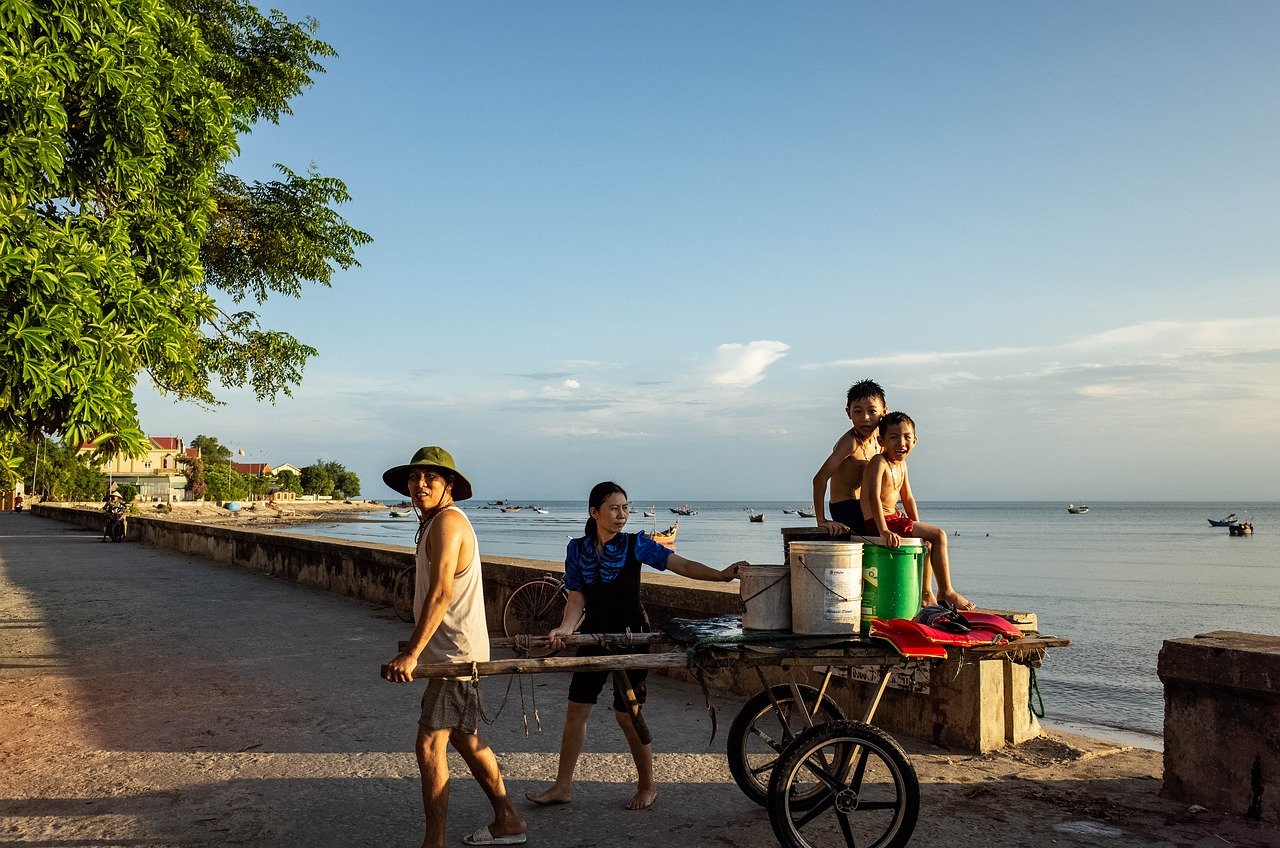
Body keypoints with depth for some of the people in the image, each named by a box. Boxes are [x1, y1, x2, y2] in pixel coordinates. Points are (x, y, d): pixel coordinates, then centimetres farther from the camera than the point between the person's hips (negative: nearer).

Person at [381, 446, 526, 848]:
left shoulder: (447, 520, -18)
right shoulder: (434, 522, 14)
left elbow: (441, 593, -27)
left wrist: (410, 655, -30)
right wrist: (417, 649, 27)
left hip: (455, 653, -11)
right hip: (455, 650, 11)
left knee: (429, 744, -7)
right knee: (464, 737, 18)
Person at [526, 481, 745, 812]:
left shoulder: (635, 545, -7)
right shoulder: (577, 549, 0)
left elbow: (681, 565, -13)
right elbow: (577, 600, 1)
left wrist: (721, 574, -26)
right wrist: (564, 630, -17)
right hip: (594, 636, 3)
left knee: (626, 714, -1)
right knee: (576, 710, 5)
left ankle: (647, 786, 19)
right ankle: (562, 786, 18)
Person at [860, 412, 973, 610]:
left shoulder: (901, 463, 11)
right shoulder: (879, 462, -17)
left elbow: (908, 497, 17)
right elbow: (873, 496, -30)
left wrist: (918, 527, 7)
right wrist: (884, 531, -39)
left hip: (893, 517, 10)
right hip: (877, 523, -10)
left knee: (927, 540, 25)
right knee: (939, 535, -10)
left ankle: (925, 594, 29)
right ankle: (946, 592, 0)